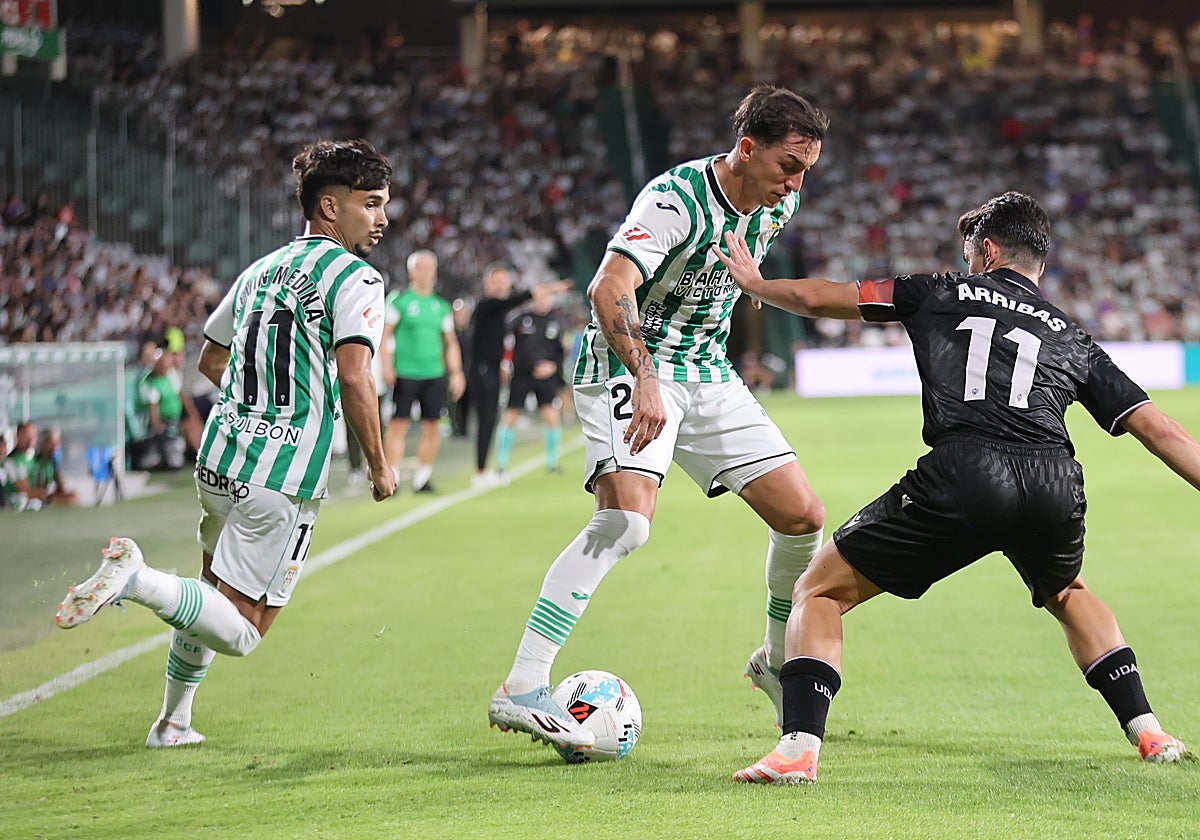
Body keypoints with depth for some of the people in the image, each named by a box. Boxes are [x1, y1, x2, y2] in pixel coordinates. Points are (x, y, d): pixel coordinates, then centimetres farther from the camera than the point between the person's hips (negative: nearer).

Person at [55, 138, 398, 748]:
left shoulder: (260, 271, 15)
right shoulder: (356, 279, -9)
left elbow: (210, 359, 26)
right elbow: (353, 378, -20)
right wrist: (379, 466, -8)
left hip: (218, 461, 8)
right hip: (284, 477, -8)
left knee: (216, 592, 28)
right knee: (242, 630, -4)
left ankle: (174, 720, 32)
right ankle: (136, 579, -23)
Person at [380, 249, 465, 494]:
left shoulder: (441, 306, 15)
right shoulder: (399, 300, 0)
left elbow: (451, 343, 20)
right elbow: (384, 334, -3)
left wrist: (456, 373, 14)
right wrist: (387, 366, -13)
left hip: (434, 374, 5)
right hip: (405, 373, -5)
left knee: (432, 427, 4)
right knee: (398, 425, -6)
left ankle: (423, 478, 13)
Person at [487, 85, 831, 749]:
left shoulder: (778, 204, 1)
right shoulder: (677, 198, -24)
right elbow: (609, 288, -37)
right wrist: (645, 382, -45)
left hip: (708, 374, 8)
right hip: (629, 369, -8)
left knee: (803, 518, 3)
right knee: (625, 518, -28)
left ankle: (776, 661, 28)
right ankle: (520, 690, -29)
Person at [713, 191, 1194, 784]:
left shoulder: (942, 294, 23)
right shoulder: (1072, 338, 28)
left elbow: (816, 298, 25)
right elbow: (1158, 430, 22)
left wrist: (755, 284, 44)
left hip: (960, 477, -4)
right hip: (1055, 486, 4)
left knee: (820, 591, 11)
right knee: (1067, 595, 38)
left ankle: (799, 747, -8)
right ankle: (1147, 731, 27)